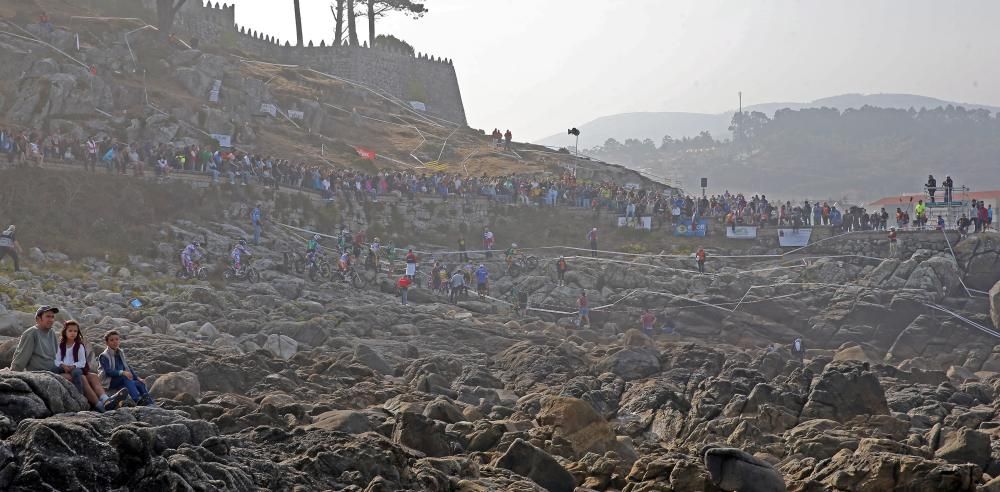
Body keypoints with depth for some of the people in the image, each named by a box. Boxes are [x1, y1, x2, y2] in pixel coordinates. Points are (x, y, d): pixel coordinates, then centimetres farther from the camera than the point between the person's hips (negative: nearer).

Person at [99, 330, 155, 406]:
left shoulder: (121, 353, 17)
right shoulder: (104, 356, -5)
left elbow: (128, 367, 17)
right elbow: (108, 371, -17)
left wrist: (137, 377, 2)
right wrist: (122, 373, -32)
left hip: (123, 380, 7)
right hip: (110, 382, -7)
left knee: (140, 383, -18)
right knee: (125, 378, -36)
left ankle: (149, 401, -32)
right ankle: (138, 400, -50)